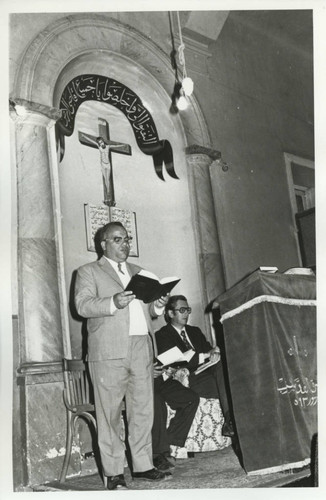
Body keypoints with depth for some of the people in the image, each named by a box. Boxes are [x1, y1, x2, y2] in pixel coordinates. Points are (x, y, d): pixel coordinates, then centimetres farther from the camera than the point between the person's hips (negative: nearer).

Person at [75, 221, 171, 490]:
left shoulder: (139, 272, 24)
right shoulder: (89, 272, 7)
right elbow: (83, 305, -7)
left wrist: (157, 306, 1)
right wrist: (113, 303, -24)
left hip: (142, 349, 5)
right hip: (109, 352, -5)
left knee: (143, 410, 7)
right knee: (110, 413, -1)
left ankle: (142, 465, 18)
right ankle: (114, 473, 8)